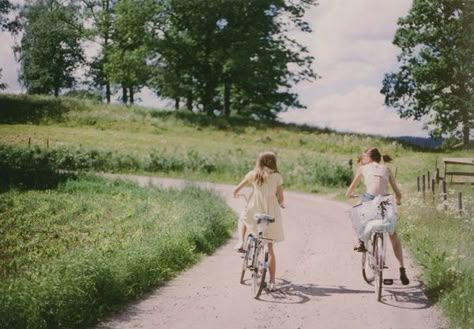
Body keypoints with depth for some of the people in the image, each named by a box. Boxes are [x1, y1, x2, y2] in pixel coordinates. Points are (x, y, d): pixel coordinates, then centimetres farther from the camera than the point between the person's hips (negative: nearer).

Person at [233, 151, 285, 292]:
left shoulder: (253, 174, 3)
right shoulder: (277, 177, 1)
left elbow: (236, 189, 10)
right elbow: (281, 198, 1)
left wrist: (236, 194, 34)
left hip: (255, 213, 0)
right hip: (272, 215, 0)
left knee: (242, 218, 37)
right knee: (270, 249, 11)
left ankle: (241, 242, 16)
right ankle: (272, 282, 7)